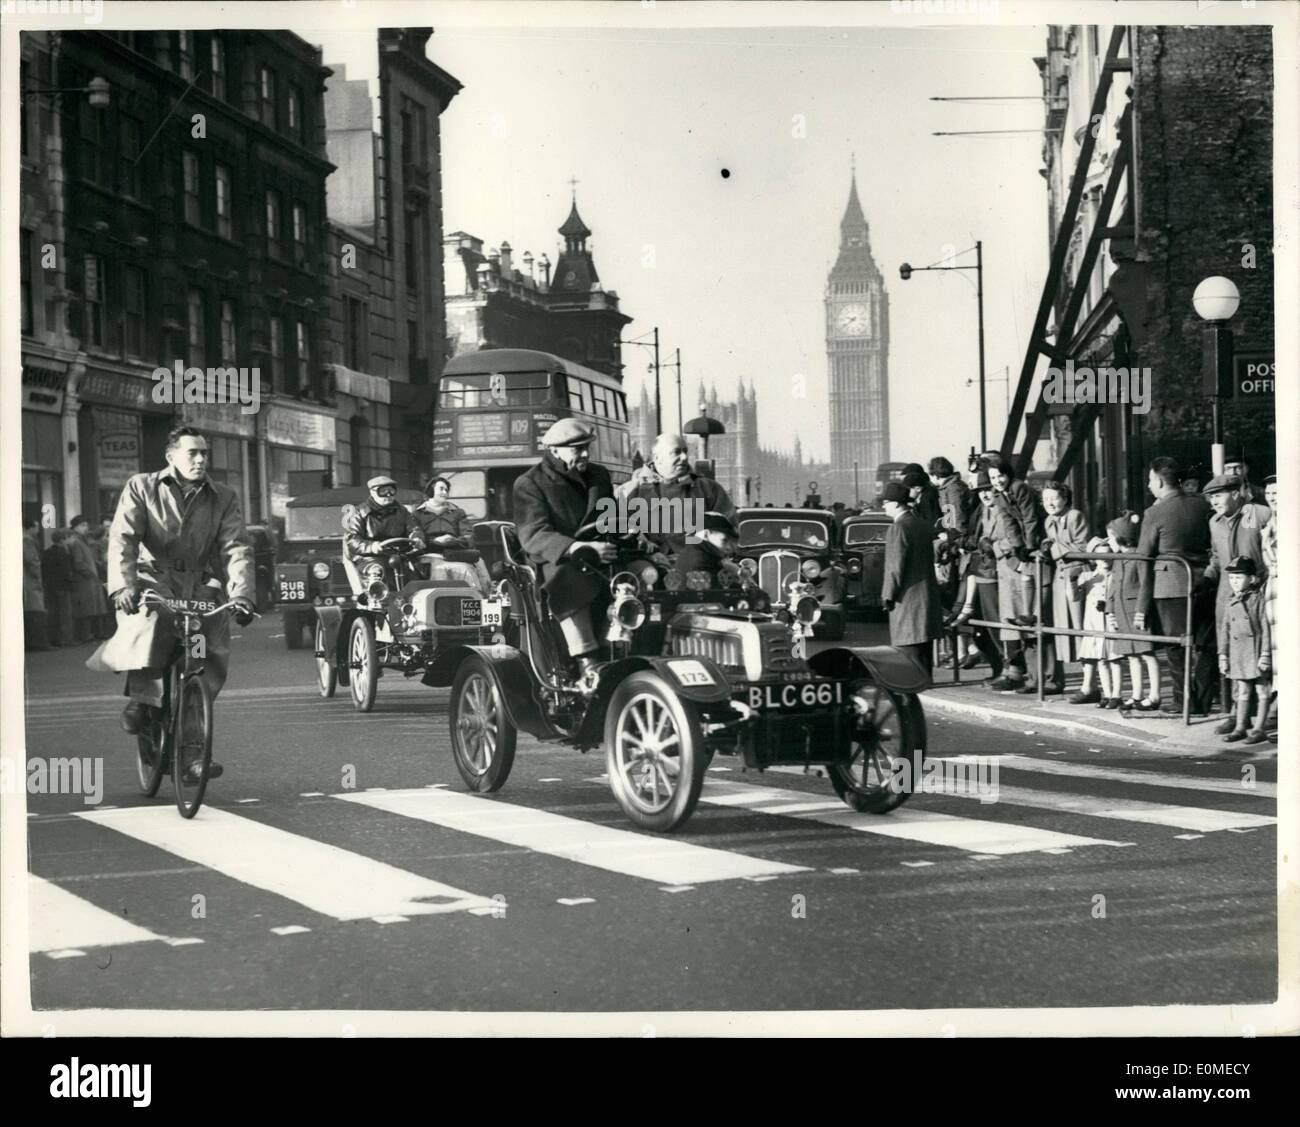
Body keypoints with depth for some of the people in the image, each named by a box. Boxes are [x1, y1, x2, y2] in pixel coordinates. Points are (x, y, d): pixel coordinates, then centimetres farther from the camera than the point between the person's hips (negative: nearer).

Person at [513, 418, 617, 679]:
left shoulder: (599, 475, 17)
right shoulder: (530, 484, -2)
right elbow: (533, 535, -16)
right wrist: (579, 547, -31)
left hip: (600, 560, 5)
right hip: (556, 562, -5)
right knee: (569, 584, -33)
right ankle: (587, 665, -38)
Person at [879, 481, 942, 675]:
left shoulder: (898, 528, -15)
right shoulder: (924, 526, 11)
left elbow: (895, 566, -17)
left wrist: (888, 596, -9)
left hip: (907, 599, -9)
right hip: (927, 596, 9)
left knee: (909, 650, -6)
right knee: (923, 651, 14)